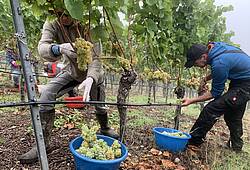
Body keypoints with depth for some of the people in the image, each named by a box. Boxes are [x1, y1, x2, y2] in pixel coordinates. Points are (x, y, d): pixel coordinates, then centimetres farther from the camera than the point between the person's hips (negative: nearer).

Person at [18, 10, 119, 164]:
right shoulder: (52, 25, -19)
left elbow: (96, 57, -32)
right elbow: (42, 47, -33)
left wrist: (90, 78, -51)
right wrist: (57, 48, -57)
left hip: (92, 72, -2)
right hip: (72, 70, 2)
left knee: (100, 106, 8)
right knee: (46, 96, -16)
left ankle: (105, 129, 43)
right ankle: (43, 143, -2)